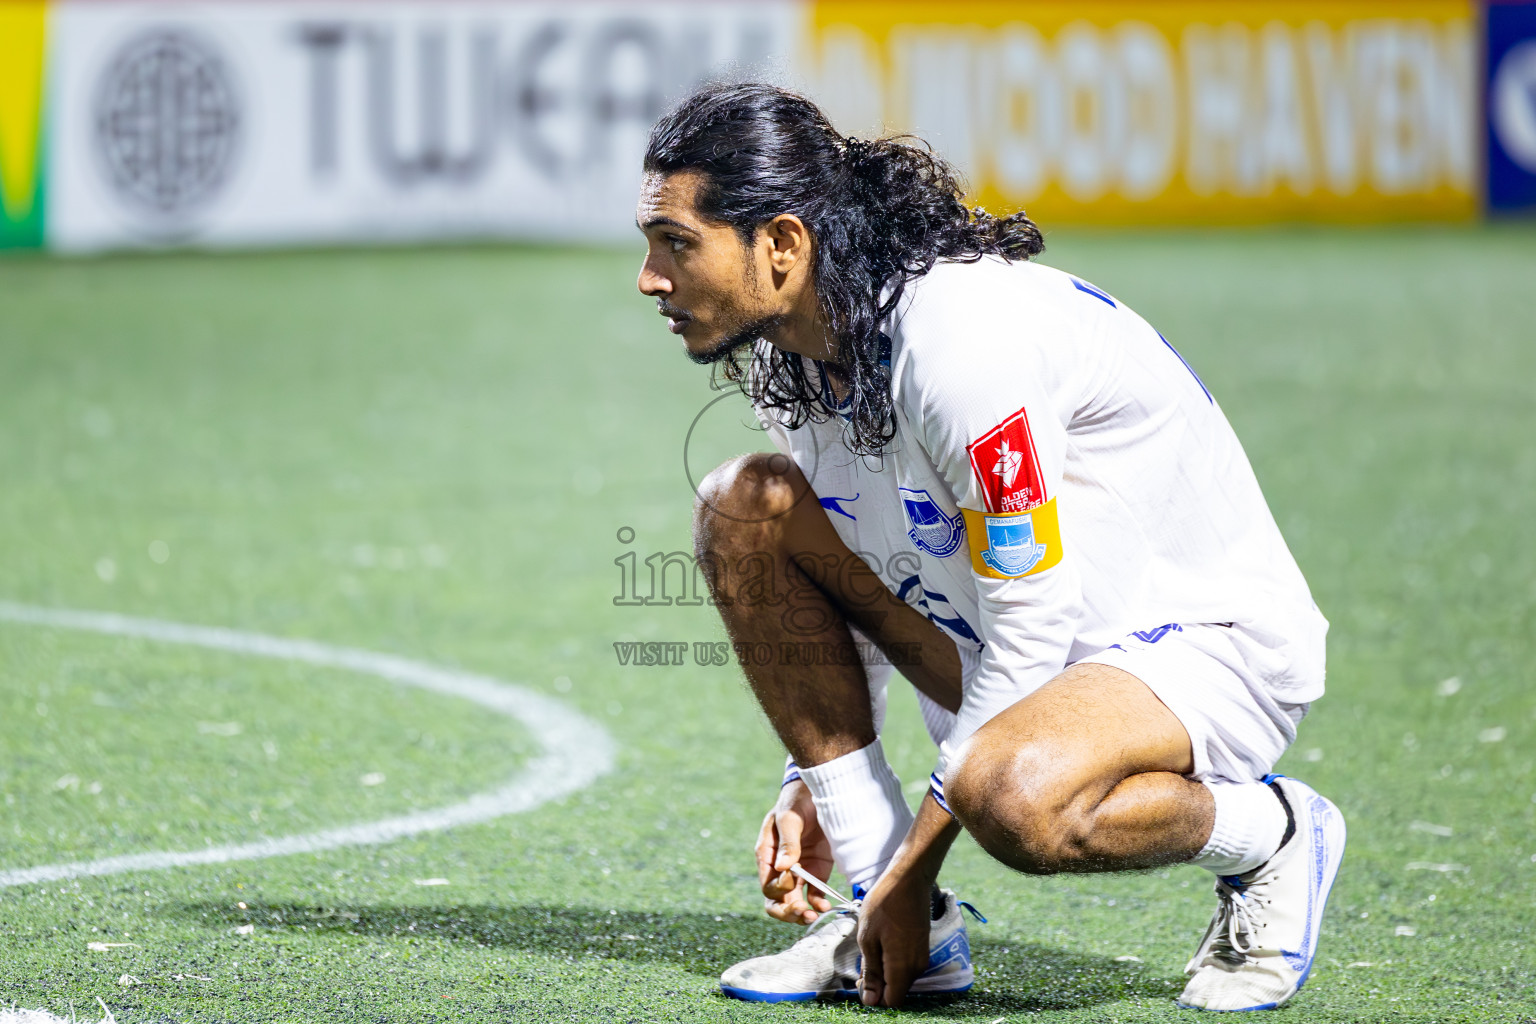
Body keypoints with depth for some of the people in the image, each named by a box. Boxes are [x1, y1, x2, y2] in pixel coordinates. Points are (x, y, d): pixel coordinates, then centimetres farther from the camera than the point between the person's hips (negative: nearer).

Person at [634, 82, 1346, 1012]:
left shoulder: (960, 335, -29)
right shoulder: (796, 346, -2)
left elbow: (1030, 633, -26)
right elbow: (854, 572, 13)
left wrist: (914, 864, -21)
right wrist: (815, 782, 1)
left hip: (1213, 639, -9)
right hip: (1022, 631, 9)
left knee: (1012, 795, -39)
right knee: (747, 508, -4)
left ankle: (1275, 835, -6)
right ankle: (892, 915, -2)